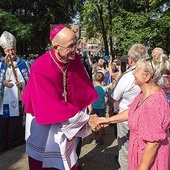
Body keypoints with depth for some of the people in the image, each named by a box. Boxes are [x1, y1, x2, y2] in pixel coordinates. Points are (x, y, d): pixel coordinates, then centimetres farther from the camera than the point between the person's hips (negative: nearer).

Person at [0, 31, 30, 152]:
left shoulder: (23, 64, 3)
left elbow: (29, 81, 2)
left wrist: (22, 84, -17)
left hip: (18, 99, -1)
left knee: (17, 123, 4)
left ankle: (17, 143, 20)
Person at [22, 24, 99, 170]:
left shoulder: (74, 60, -12)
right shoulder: (40, 68, -29)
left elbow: (82, 93, -5)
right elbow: (53, 107, -29)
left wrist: (83, 117, -12)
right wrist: (86, 119, -26)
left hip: (67, 122, 5)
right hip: (43, 124, -4)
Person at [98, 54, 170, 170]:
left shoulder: (153, 104, -33)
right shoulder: (147, 93, -3)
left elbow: (153, 143, -28)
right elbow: (131, 112, 11)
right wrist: (109, 120, 7)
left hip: (149, 157, -8)